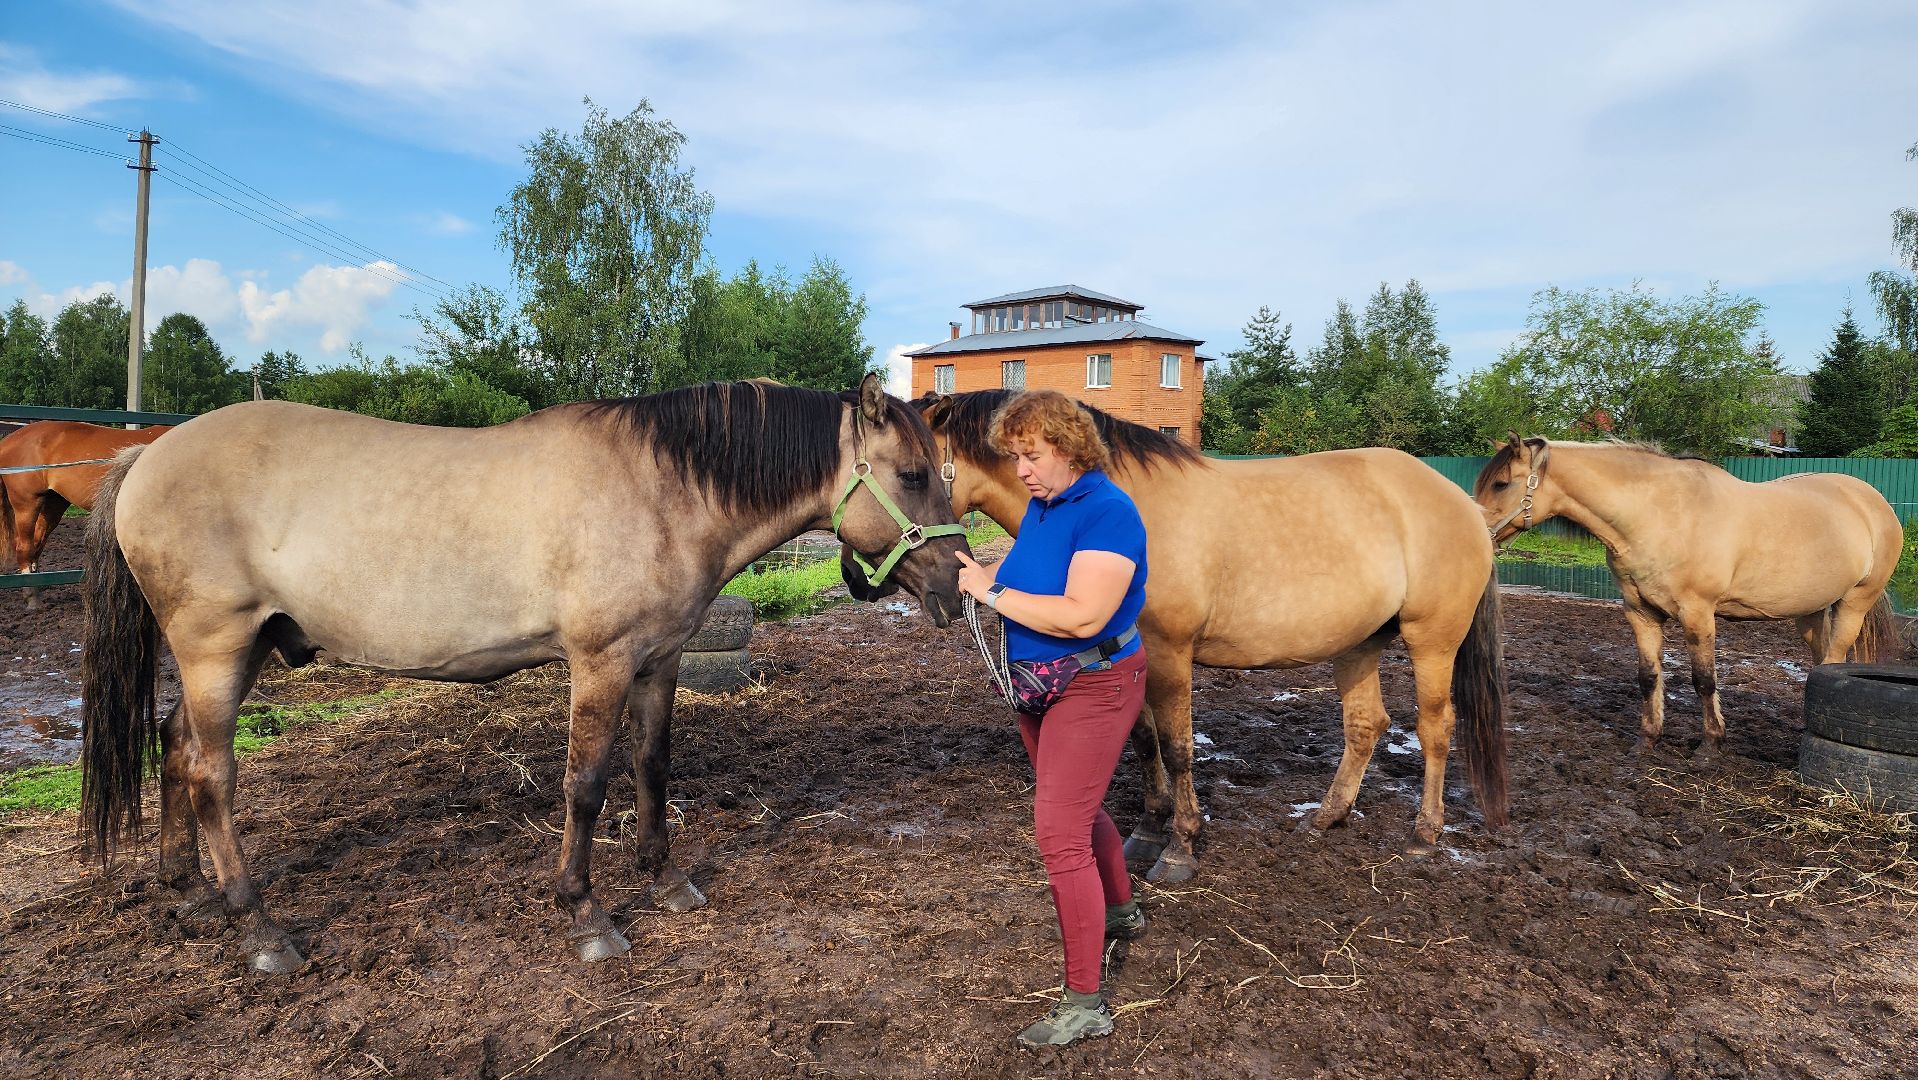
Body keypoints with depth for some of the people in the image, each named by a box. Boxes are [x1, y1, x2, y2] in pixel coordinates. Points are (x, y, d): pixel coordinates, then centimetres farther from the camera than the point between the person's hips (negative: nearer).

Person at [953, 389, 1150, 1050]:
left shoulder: (1108, 512, -23)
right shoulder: (1041, 504, 4)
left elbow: (1082, 616, -32)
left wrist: (991, 592, -26)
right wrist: (978, 575, -7)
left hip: (1092, 689, -9)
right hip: (1037, 685, 9)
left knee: (1059, 835, -9)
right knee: (1079, 807, 25)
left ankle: (1084, 1003, 3)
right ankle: (1121, 911, 50)